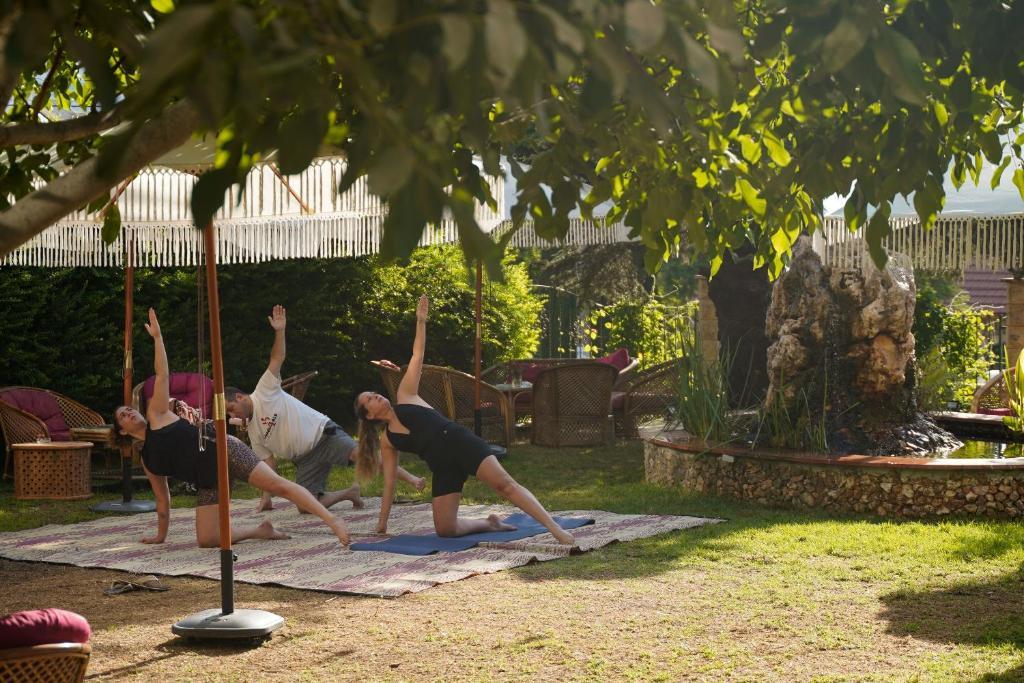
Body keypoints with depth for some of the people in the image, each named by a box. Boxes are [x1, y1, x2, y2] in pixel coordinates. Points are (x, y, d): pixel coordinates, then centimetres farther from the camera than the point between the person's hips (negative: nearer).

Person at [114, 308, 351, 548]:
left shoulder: (156, 415, 10)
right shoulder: (148, 460, 20)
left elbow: (162, 374, 0)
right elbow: (162, 499, 27)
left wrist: (157, 337, -7)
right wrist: (160, 535, 29)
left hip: (221, 449, -5)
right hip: (208, 483, 5)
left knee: (278, 485, -20)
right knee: (206, 539, -13)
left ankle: (333, 521, -24)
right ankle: (261, 530, 4)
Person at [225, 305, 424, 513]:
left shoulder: (264, 392, -2)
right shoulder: (253, 432, 15)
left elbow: (277, 359, -13)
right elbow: (269, 462, 19)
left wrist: (279, 331, -27)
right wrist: (266, 496, 15)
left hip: (322, 433, -6)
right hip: (304, 460, 6)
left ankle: (409, 478, -32)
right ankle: (350, 492, 7)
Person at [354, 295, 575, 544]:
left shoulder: (405, 395, 17)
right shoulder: (386, 441, 18)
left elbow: (417, 355, 14)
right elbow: (389, 483, 20)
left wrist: (421, 321, 6)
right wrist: (381, 524, 18)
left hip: (461, 442, -2)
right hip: (443, 466, 3)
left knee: (505, 484, -22)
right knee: (445, 529, -12)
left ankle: (556, 529, -31)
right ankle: (490, 523, 12)